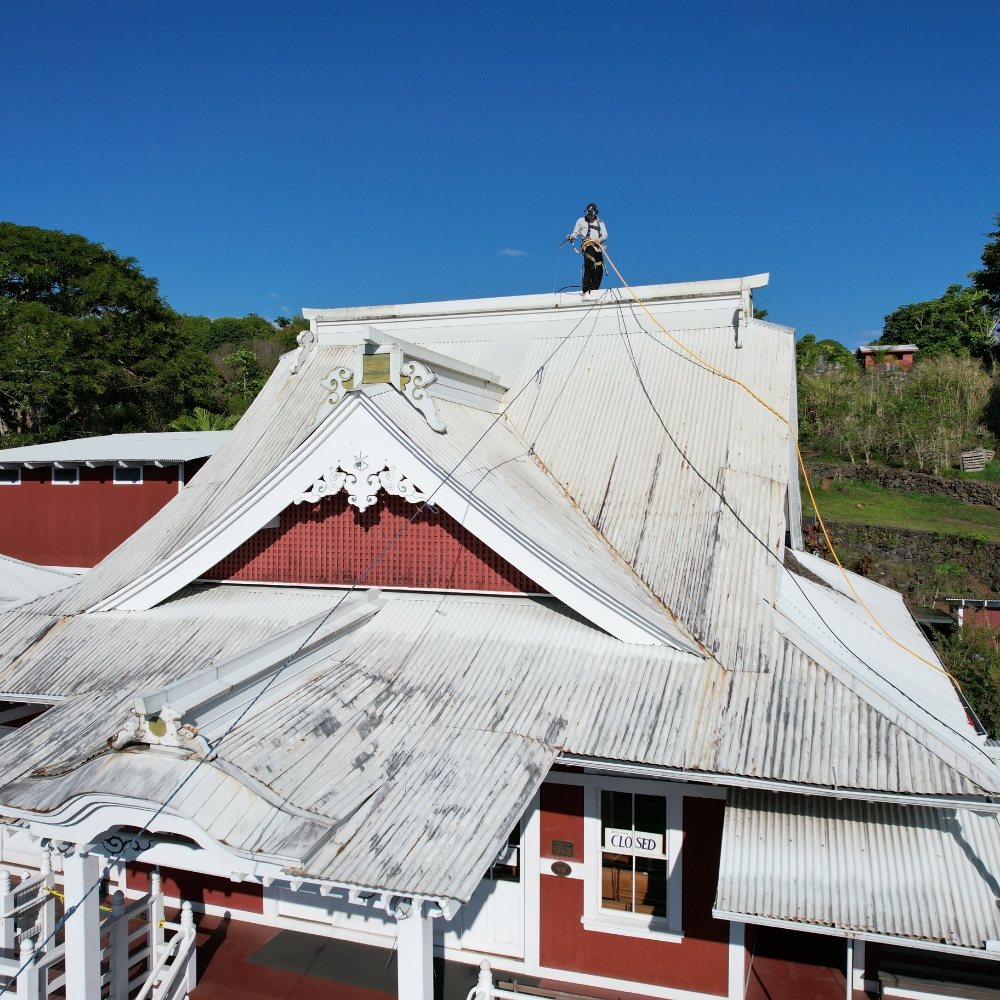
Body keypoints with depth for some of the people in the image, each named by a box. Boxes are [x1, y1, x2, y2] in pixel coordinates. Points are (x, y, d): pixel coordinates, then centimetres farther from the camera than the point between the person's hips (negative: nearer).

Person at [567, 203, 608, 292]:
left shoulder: (600, 223, 20)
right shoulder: (581, 221, 15)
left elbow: (605, 236, 11)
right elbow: (576, 233, 12)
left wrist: (599, 240, -11)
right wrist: (571, 237, -12)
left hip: (598, 247, 4)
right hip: (588, 245, -4)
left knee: (599, 270, -1)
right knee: (589, 267, -25)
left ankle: (594, 290, 9)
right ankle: (586, 290, -29)